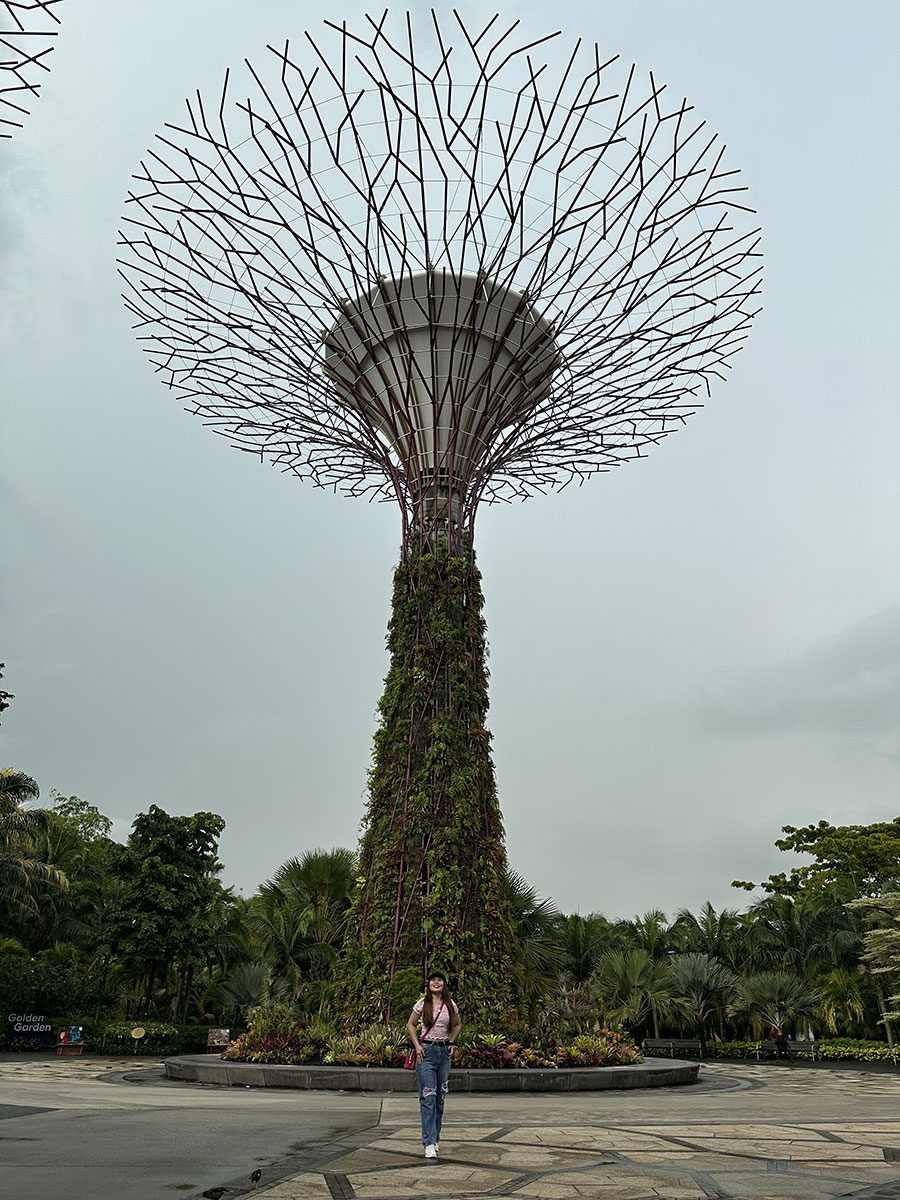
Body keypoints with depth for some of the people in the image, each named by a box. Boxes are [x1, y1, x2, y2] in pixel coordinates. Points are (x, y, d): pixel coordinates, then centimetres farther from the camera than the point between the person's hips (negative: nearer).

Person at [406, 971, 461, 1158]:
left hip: (444, 1052, 4)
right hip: (426, 1051, -3)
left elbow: (457, 1025, 19)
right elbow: (410, 1025, 6)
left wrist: (451, 1042, 7)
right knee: (428, 1096, -9)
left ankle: (435, 1138, 24)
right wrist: (417, 1045, -4)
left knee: (440, 1097, 10)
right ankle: (429, 1143, -7)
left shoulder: (450, 1005, 4)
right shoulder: (422, 1004, -3)